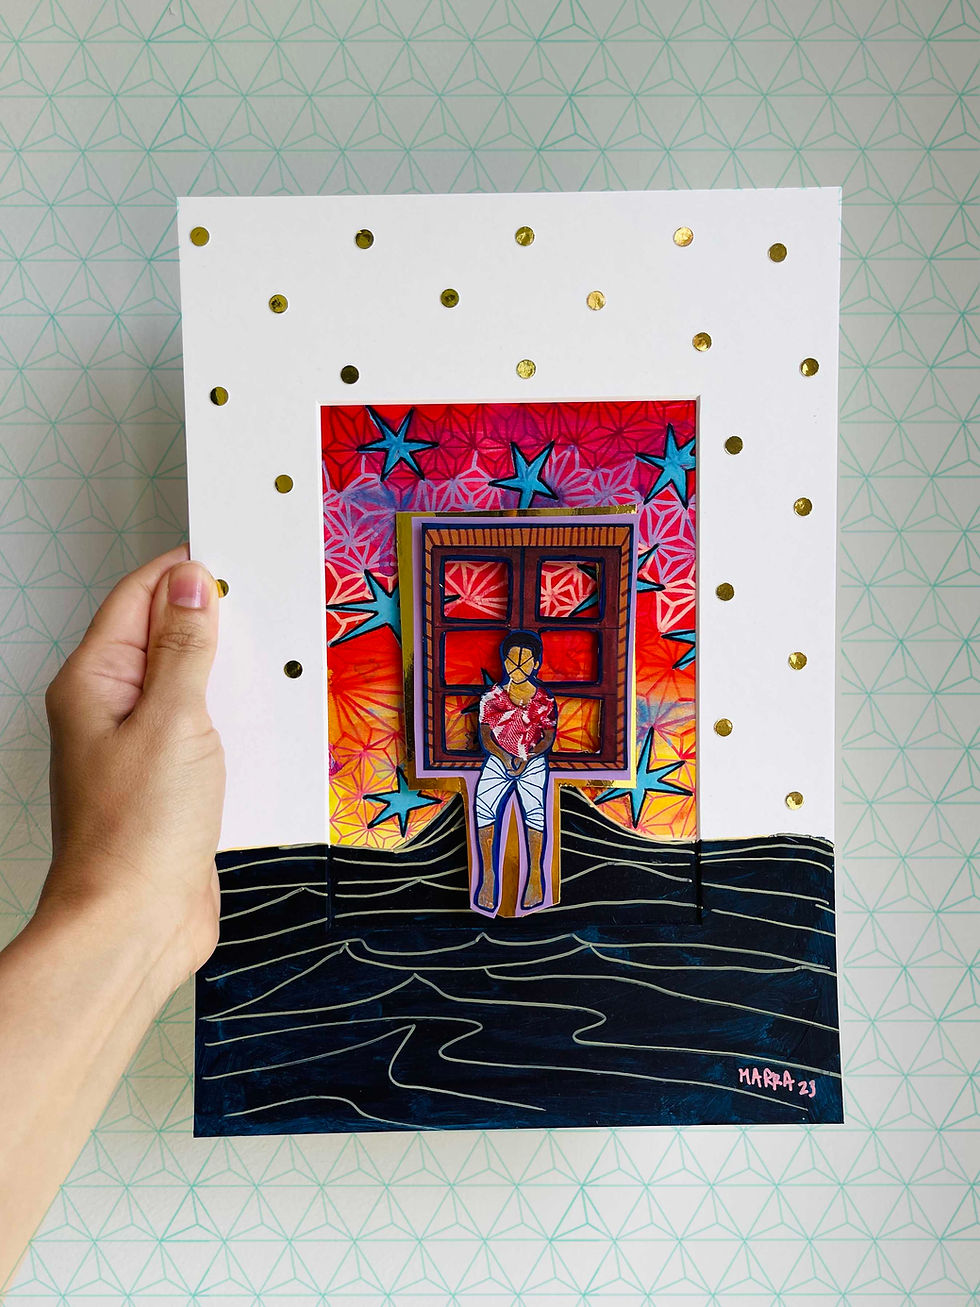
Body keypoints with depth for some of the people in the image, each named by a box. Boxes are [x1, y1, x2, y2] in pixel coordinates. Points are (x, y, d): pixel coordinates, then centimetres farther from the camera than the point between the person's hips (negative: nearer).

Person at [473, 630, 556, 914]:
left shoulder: (544, 701, 10)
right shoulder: (491, 698, 11)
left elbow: (549, 737, 3)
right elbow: (485, 736, 5)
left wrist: (526, 758, -13)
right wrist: (504, 757, -12)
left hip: (533, 760, -1)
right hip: (498, 759, 1)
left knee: (534, 806, -25)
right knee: (483, 804, -22)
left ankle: (535, 875, -16)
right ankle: (488, 874, -14)